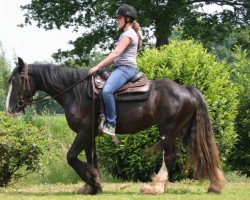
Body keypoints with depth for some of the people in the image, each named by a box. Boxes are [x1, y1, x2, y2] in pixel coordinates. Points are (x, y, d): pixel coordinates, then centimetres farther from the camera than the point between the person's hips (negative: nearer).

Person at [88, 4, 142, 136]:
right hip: (120, 67, 11)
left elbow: (115, 53, -18)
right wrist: (102, 66, 16)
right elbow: (116, 56, 25)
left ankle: (111, 124, -32)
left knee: (107, 90, -32)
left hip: (125, 68, -11)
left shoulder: (128, 34, -9)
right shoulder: (126, 34, 22)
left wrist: (98, 67, -20)